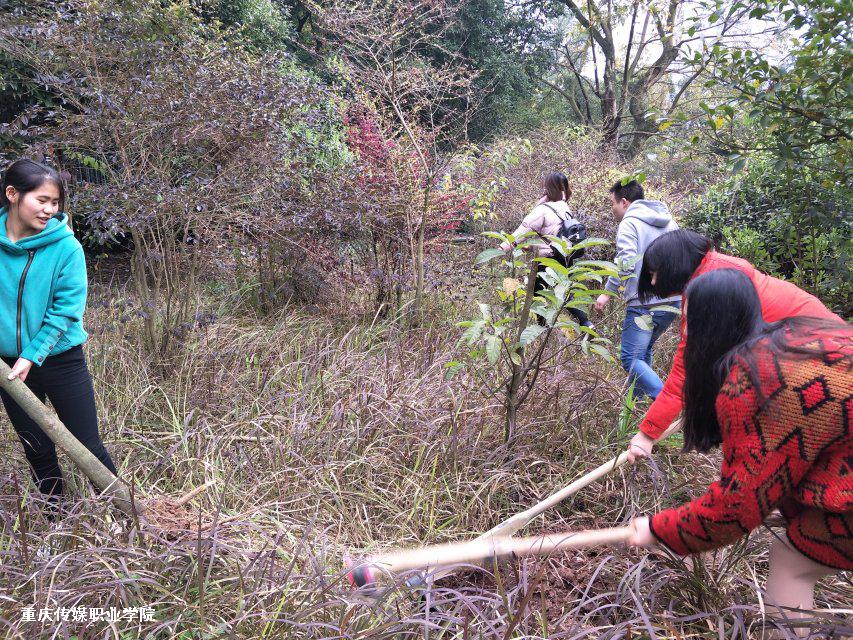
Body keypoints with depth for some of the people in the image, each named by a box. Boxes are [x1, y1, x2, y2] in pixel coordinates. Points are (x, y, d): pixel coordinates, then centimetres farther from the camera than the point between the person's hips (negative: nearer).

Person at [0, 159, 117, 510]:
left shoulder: (65, 246, -13)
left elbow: (65, 311, -13)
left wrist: (32, 356, -20)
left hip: (60, 360, -3)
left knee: (88, 446, 3)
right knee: (37, 450, 17)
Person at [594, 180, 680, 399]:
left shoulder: (629, 223, -8)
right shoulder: (669, 222, 17)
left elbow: (625, 263, -21)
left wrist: (607, 292, -14)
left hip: (644, 302, -9)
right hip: (674, 300, 9)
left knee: (631, 359, -6)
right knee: (644, 351, 23)